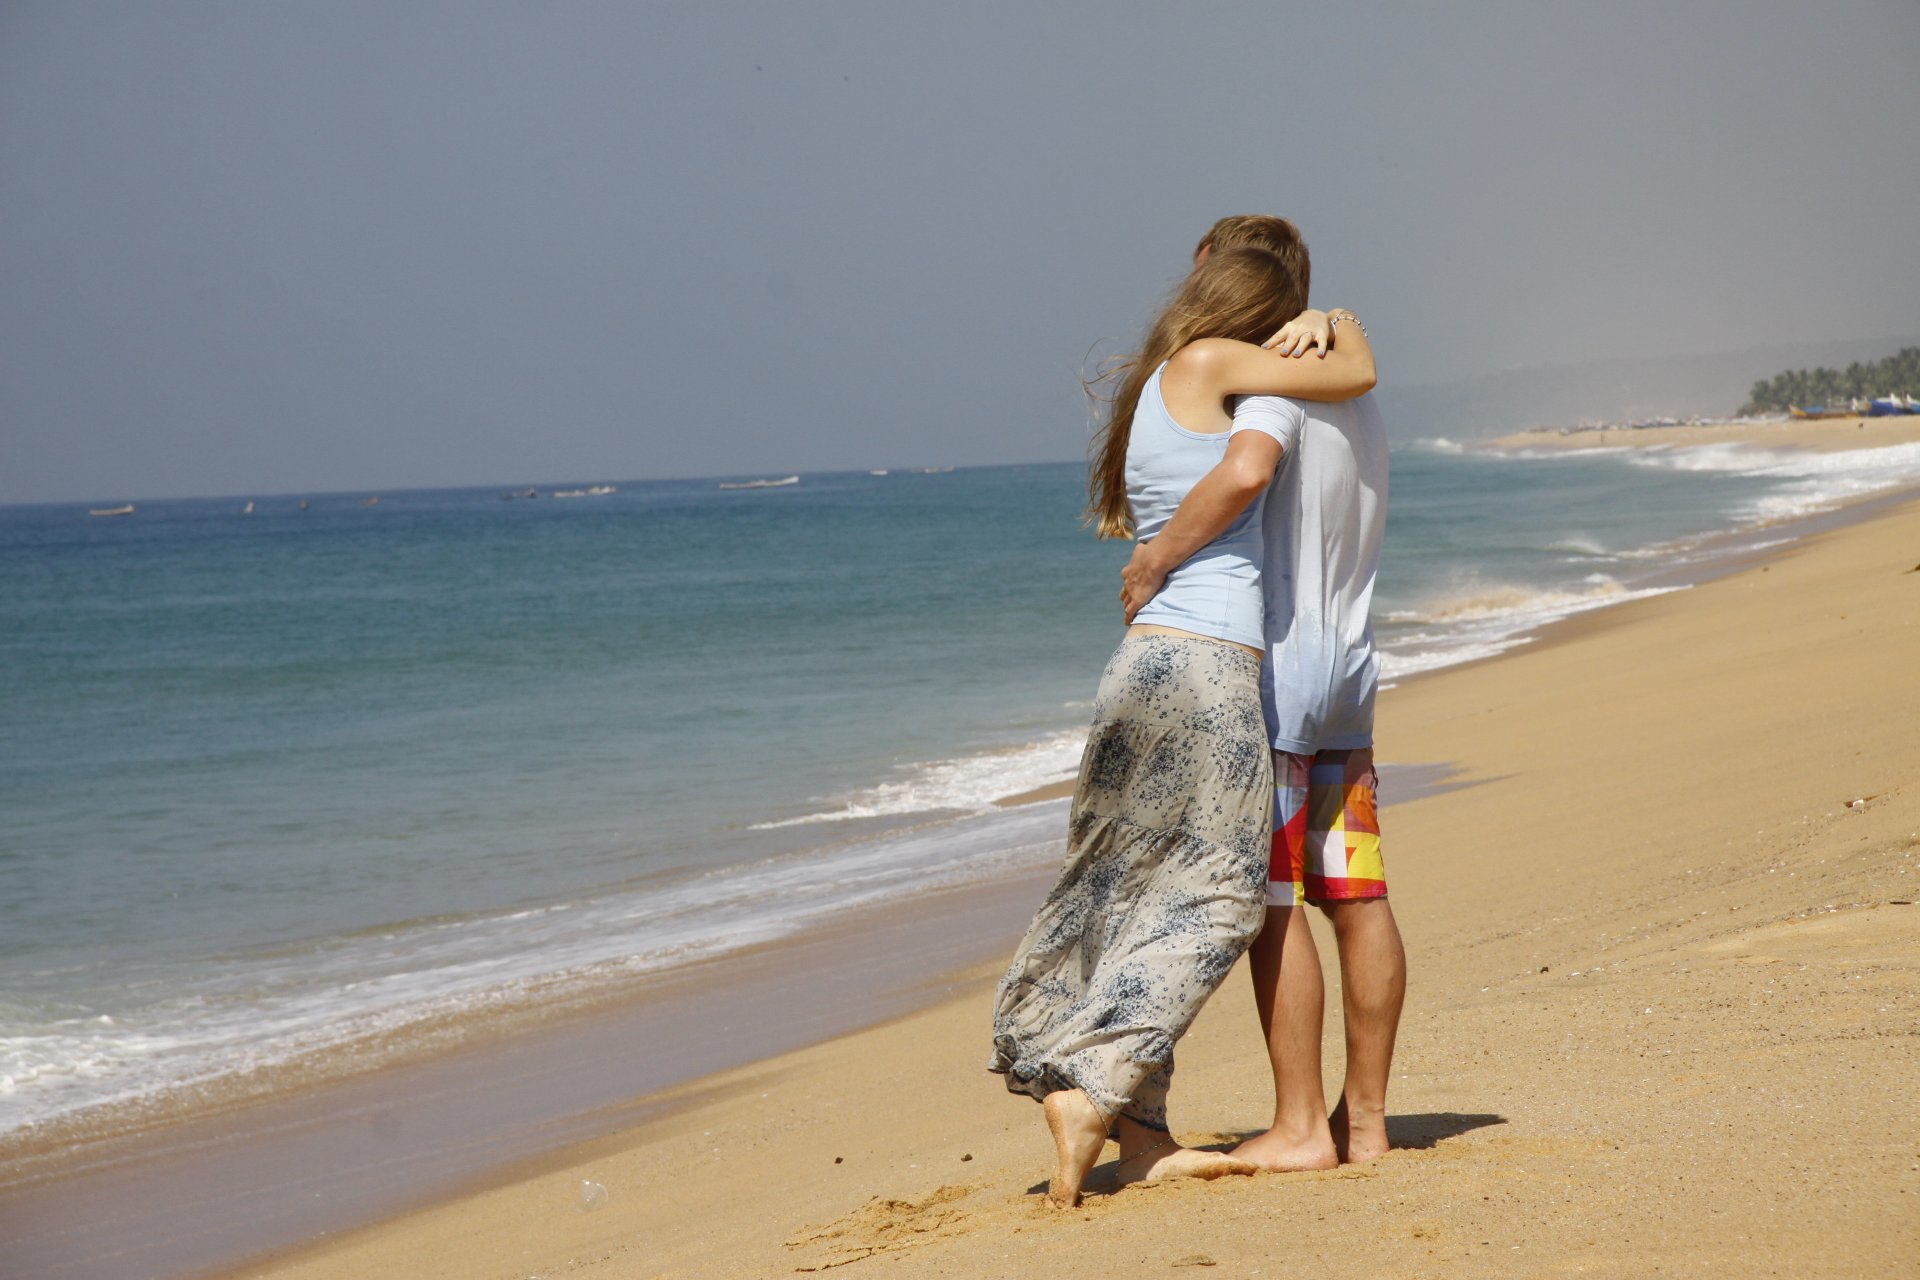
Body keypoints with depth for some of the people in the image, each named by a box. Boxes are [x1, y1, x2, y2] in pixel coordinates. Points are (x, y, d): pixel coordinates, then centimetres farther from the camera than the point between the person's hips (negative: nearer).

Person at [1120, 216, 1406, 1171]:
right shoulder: (1359, 410, 15)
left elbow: (1241, 475, -30)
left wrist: (1153, 558, -21)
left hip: (1271, 662, -9)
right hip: (1349, 662, 9)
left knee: (1271, 904, -6)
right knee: (1356, 898, 8)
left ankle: (1301, 1126, -4)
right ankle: (1365, 1118, 12)